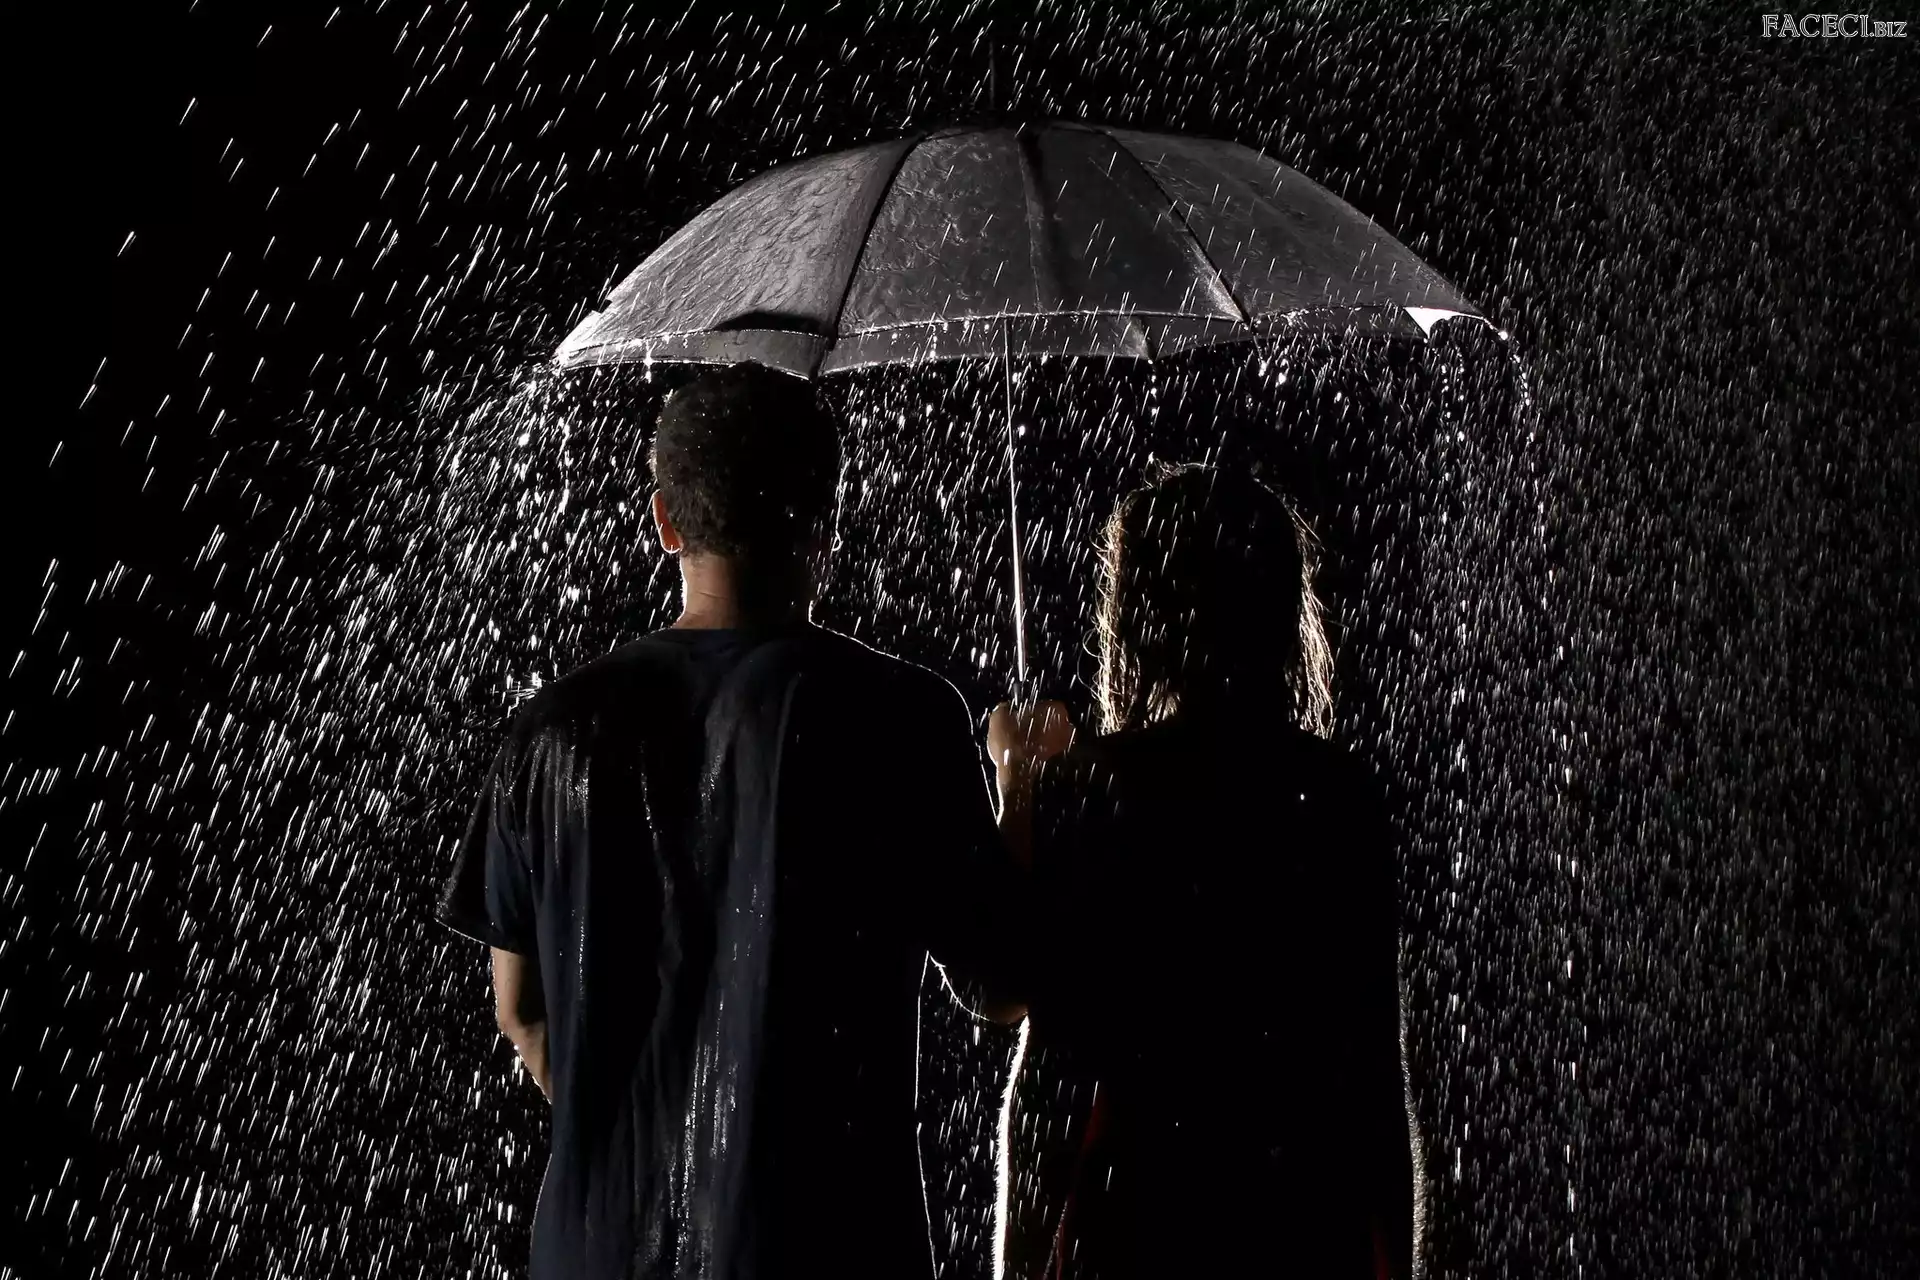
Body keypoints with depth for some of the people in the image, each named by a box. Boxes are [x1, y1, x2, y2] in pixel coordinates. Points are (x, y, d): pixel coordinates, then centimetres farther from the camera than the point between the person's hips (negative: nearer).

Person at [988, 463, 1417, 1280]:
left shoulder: (1084, 785, -9)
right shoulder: (1338, 796, 0)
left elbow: (1012, 991, 2)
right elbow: (1376, 1059, 3)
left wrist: (1018, 788, 11)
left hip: (1133, 1202, -2)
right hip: (1309, 1213, 3)